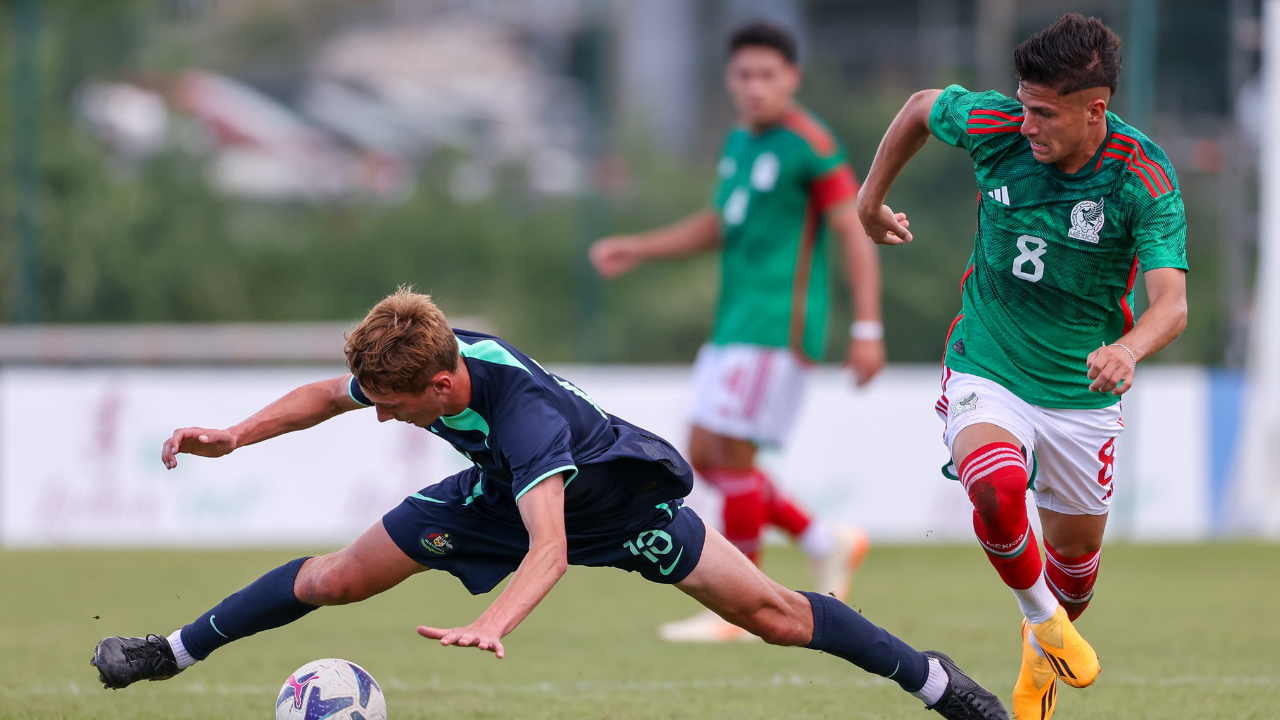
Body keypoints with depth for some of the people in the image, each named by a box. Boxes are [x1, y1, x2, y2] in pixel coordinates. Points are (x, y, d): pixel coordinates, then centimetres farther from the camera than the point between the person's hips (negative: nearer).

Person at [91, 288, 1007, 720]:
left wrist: (491, 627, -72)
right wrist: (234, 436, -11)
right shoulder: (406, 362, -26)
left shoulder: (522, 411, -46)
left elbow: (549, 551, -56)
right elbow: (329, 395, -3)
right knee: (339, 577, 1)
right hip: (500, 491, 6)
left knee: (771, 613, -8)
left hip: (615, 495, -6)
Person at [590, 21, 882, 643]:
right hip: (735, 322, 9)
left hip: (778, 324, -9)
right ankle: (826, 546, 18)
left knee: (731, 452, -10)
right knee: (704, 458, 7)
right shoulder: (740, 141, 15)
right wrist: (638, 249, 19)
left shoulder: (809, 144, -11)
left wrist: (867, 330, -17)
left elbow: (855, 233, -13)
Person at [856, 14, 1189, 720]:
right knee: (997, 485, -31)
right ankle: (1041, 616, -2)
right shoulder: (994, 125, -16)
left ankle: (1041, 659, 48)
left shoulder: (1145, 178, -21)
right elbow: (922, 105, 8)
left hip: (1082, 390, 0)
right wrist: (870, 202, 16)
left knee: (1076, 550, 14)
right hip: (985, 369, 0)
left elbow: (1172, 301, -30)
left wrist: (1129, 349, -52)